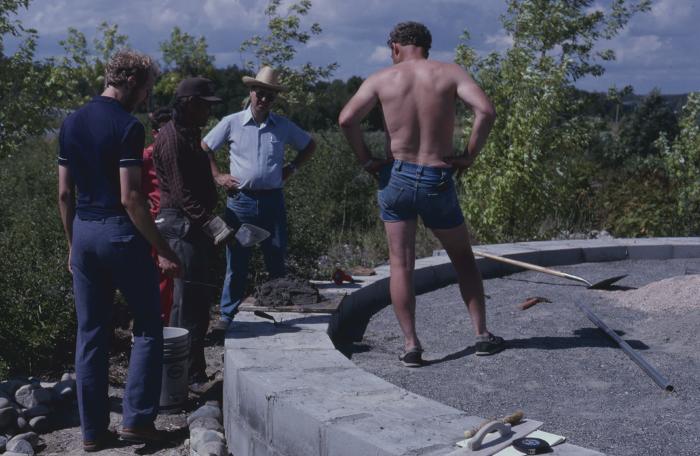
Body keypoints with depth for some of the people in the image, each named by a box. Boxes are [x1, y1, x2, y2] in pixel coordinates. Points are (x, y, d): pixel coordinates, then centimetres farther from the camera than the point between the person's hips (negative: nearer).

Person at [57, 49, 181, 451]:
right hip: (120, 232, -6)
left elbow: (65, 193, 11)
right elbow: (130, 198, -18)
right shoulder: (128, 126, -13)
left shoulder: (71, 123, 9)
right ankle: (136, 418, 6)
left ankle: (93, 430, 14)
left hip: (84, 232, 7)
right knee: (148, 327, 8)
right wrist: (163, 249, -13)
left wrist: (73, 244, 19)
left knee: (91, 334, 10)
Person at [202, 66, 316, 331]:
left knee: (276, 260, 6)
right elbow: (204, 147, 12)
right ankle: (227, 315, 10)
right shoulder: (232, 123, 2)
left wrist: (292, 168, 9)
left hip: (272, 200, 1)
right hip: (240, 201, -1)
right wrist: (216, 175, 4)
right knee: (236, 262, 2)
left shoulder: (284, 126, 6)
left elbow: (309, 145, 21)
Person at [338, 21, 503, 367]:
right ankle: (482, 335, 17)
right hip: (438, 183, 0)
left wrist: (366, 160, -2)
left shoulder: (381, 79, 1)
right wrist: (470, 156, -6)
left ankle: (410, 345, 2)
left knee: (401, 265, 6)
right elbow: (486, 111, -16)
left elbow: (347, 119, -12)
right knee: (463, 258, 16)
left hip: (395, 177, 0)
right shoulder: (450, 73, 0)